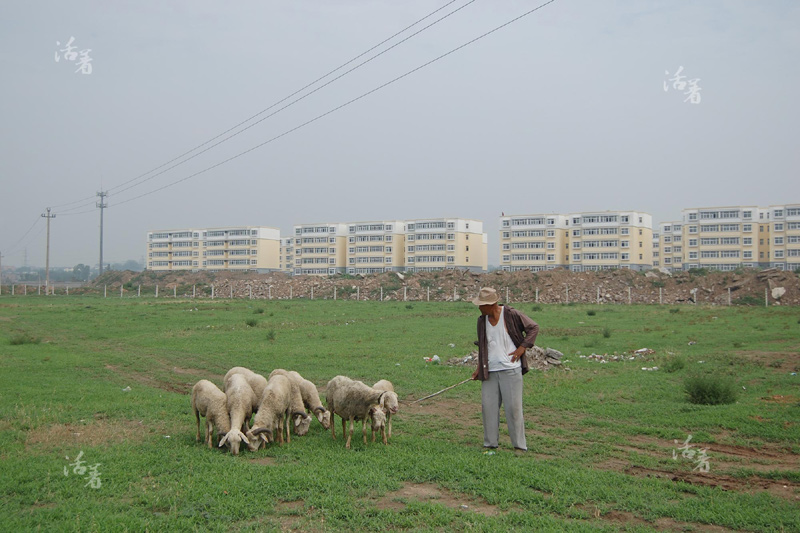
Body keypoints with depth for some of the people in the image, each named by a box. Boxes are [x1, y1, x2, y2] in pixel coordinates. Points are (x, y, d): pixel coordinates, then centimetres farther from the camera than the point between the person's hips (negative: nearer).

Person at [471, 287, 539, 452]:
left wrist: (522, 348, -6)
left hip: (510, 369, -5)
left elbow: (534, 328, 2)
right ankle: (490, 444, 14)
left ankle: (519, 445, 7)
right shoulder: (482, 320, 8)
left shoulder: (511, 315, -7)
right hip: (490, 371, 5)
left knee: (513, 407, -3)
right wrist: (479, 367, 13)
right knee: (488, 406, 4)